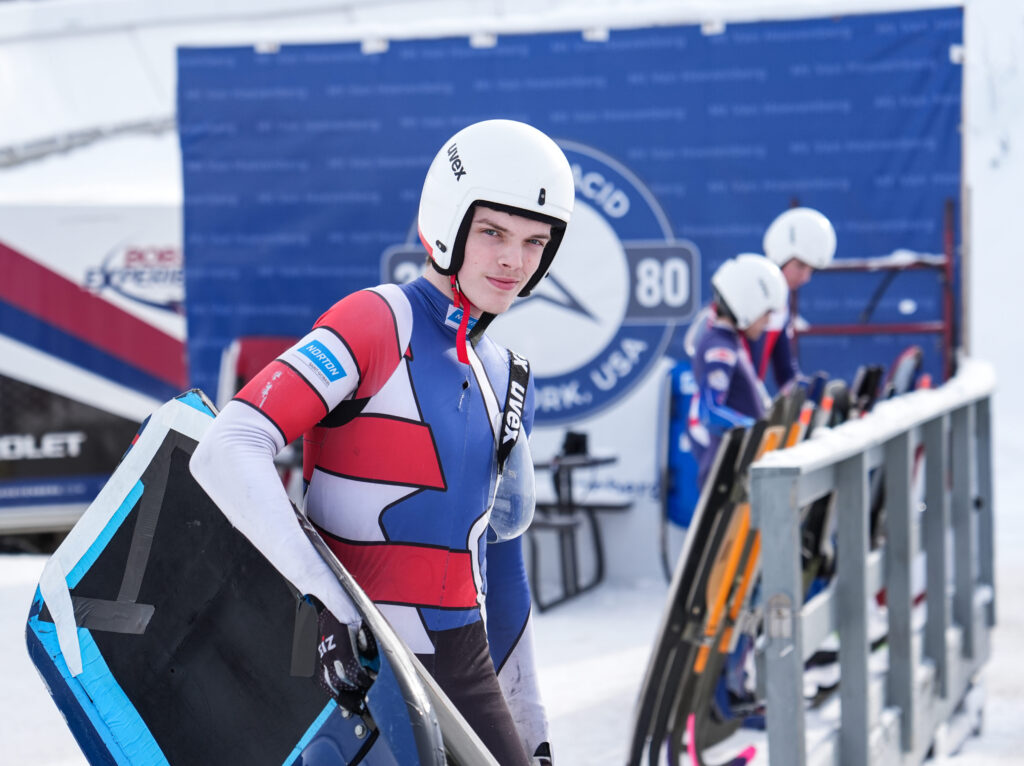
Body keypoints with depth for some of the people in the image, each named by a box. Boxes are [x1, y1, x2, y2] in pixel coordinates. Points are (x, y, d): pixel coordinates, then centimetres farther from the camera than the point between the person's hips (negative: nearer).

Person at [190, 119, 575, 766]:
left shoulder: (506, 379, 14)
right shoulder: (378, 323, -10)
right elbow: (230, 453, -21)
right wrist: (324, 609, -29)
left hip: (466, 671, 7)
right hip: (359, 667, -7)